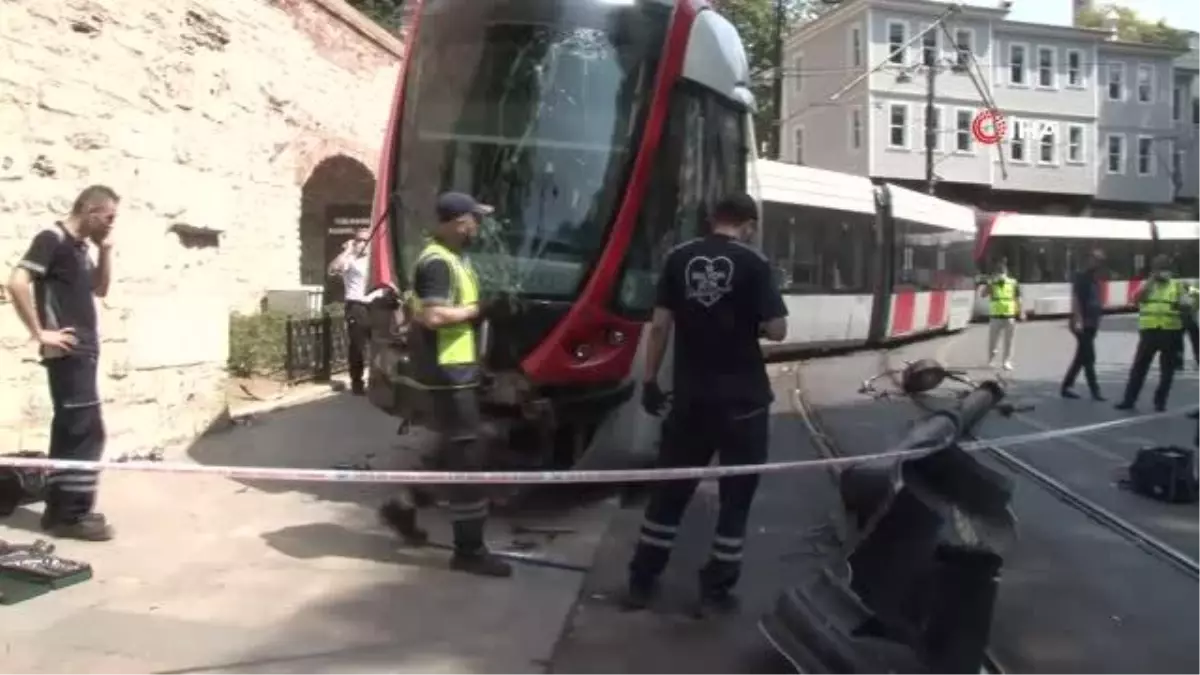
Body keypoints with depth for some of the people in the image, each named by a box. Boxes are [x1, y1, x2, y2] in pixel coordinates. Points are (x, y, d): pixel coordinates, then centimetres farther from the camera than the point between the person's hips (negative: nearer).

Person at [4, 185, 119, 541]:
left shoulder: (81, 246, 15)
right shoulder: (52, 239, -12)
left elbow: (100, 289, 25)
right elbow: (17, 283, -22)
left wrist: (105, 250, 10)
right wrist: (39, 332, -18)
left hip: (83, 350, 9)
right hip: (67, 351, -9)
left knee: (69, 429, 12)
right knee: (87, 431, -8)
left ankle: (60, 510, 19)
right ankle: (73, 515, -1)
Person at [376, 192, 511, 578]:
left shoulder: (449, 257, 15)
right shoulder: (438, 262, -19)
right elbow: (433, 316, -29)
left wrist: (474, 308, 6)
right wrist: (475, 309, -17)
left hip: (455, 369, 11)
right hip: (446, 372, -11)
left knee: (452, 451, 19)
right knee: (467, 456, -5)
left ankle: (402, 508, 33)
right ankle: (469, 549, 3)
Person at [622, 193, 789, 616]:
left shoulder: (679, 258, 1)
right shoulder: (753, 264, -7)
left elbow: (660, 325, 0)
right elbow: (777, 330, -10)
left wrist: (649, 380, 7)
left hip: (690, 396, 3)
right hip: (742, 399, -3)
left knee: (670, 488, 14)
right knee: (736, 495, 10)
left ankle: (641, 581, 20)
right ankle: (715, 590, 14)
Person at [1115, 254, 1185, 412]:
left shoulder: (1177, 286, 7)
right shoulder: (1147, 285, 10)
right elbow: (1138, 297, -10)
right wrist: (1152, 278, -9)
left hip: (1170, 332, 0)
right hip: (1149, 332, 0)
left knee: (1167, 370, 5)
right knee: (1139, 367, 0)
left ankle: (1160, 401, 16)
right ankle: (1129, 400, 4)